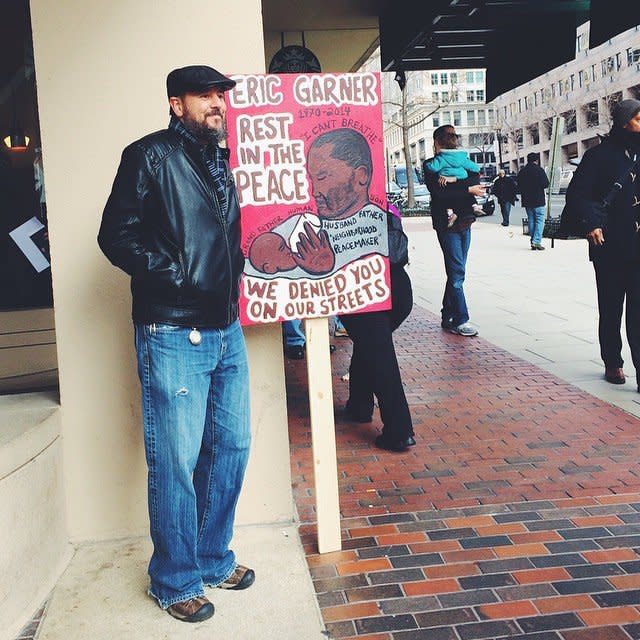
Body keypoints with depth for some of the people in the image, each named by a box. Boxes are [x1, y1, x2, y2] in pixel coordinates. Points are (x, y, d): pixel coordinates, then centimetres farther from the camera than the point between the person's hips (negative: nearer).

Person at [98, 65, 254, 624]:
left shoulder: (225, 160, 16)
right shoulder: (151, 156, -4)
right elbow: (118, 235, -10)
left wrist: (238, 273, 4)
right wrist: (176, 277, -16)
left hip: (226, 331, 7)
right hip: (173, 334, -7)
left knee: (230, 448, 14)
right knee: (176, 462, 1)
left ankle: (214, 560, 32)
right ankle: (176, 582, 19)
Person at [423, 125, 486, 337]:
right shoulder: (431, 165, 0)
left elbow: (475, 178, 0)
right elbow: (438, 192, -16)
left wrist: (454, 180, -17)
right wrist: (468, 189, -13)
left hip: (464, 223, 7)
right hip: (447, 224, -7)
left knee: (456, 272, 9)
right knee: (457, 272, -10)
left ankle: (448, 318, 16)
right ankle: (460, 320, -6)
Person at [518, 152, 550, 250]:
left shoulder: (522, 171, 7)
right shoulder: (539, 169, -9)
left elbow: (519, 185, 13)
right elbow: (546, 184, -11)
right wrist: (538, 186, 8)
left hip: (527, 201, 5)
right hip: (538, 200, -5)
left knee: (531, 221, 12)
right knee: (539, 221, -3)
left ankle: (533, 242, 10)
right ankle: (537, 242, -13)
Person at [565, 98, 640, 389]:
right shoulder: (600, 155, -2)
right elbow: (576, 194, -4)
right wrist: (592, 223, -16)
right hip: (610, 246, -3)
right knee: (611, 308, 8)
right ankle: (612, 363, 22)